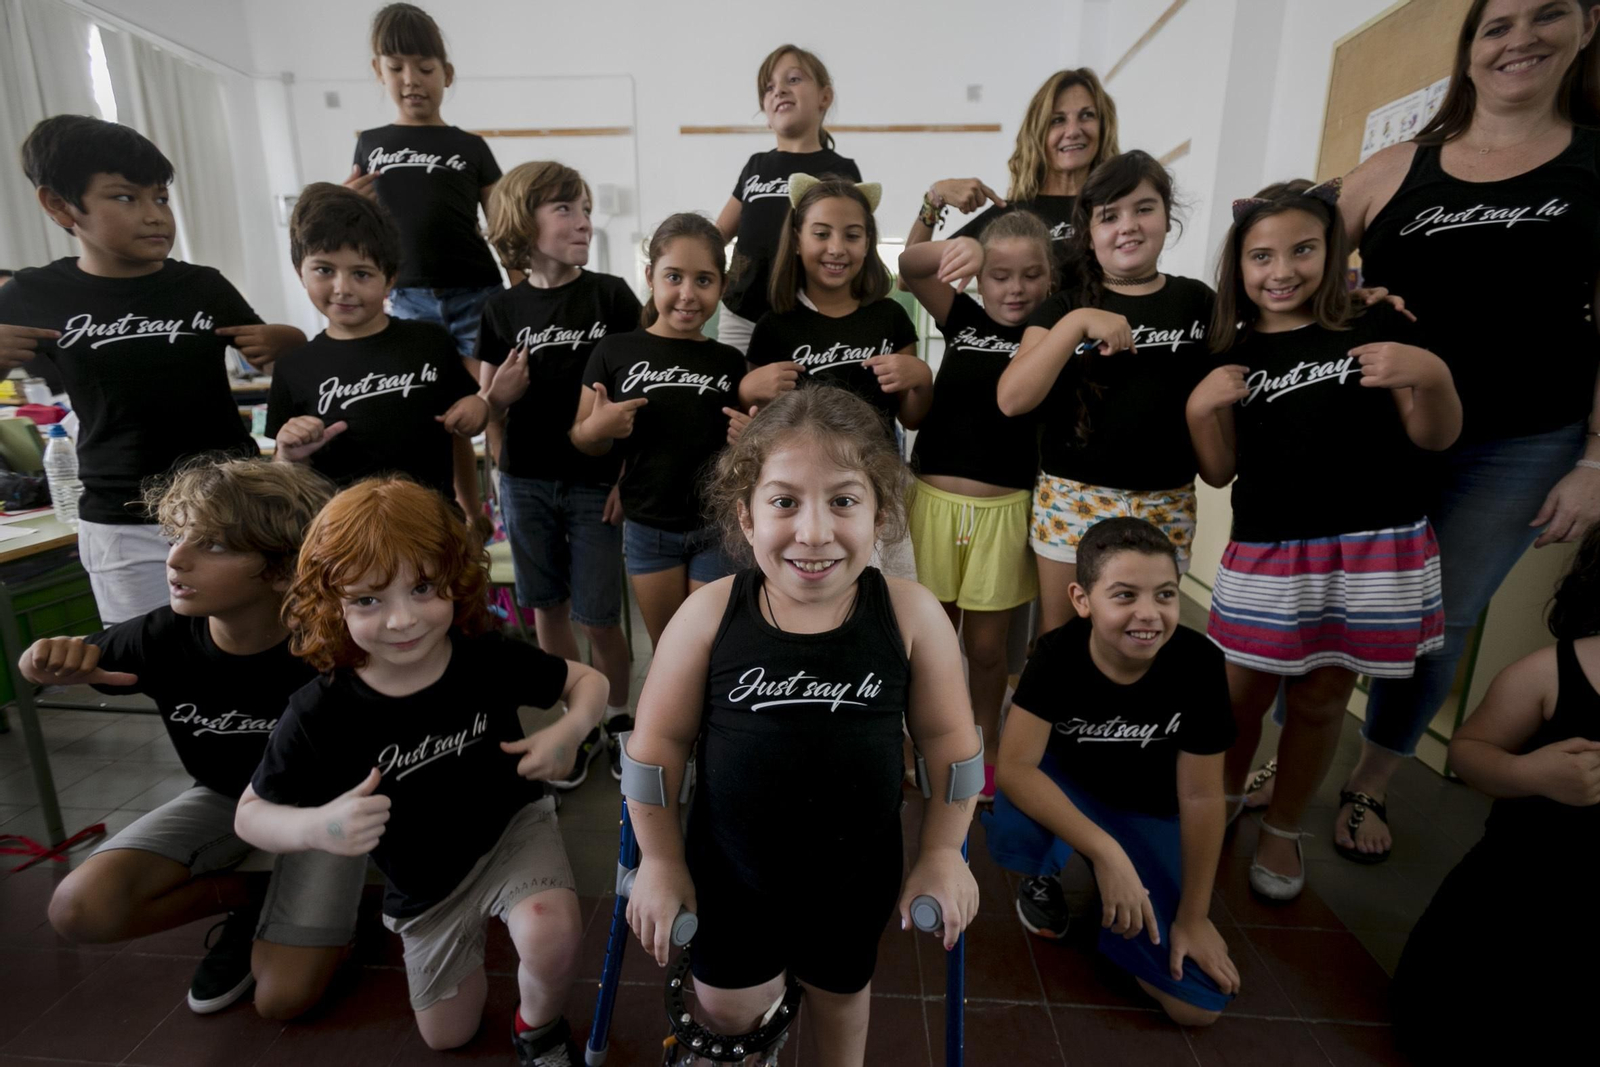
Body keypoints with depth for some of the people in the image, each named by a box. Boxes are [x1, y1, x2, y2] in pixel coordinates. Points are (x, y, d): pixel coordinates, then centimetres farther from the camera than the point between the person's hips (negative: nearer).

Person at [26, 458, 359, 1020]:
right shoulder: (162, 638, -21)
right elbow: (52, 664, 0)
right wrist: (52, 664, -23)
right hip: (224, 796, 4)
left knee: (284, 997, -12)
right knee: (81, 910, -19)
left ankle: (261, 916, 21)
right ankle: (248, 894, 6)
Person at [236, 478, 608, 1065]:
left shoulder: (491, 658, -24)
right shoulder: (320, 714, -25)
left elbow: (589, 680, -11)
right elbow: (250, 813, -10)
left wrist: (570, 729, -33)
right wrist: (316, 828, -33)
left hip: (512, 827, -2)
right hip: (424, 884, 2)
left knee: (551, 935, -33)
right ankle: (469, 933, 51)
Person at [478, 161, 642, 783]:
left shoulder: (611, 296, -2)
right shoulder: (503, 309, 3)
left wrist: (629, 476, -7)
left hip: (595, 482, -3)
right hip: (526, 482, 3)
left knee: (598, 616, 1)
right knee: (548, 610, 12)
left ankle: (617, 718, 27)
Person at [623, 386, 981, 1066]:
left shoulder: (910, 615, -21)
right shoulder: (710, 615, -21)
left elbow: (950, 738, -8)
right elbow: (658, 741, -10)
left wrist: (942, 852, -6)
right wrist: (660, 859, -5)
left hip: (856, 874, 1)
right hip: (729, 870, 0)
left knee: (842, 994, 28)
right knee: (727, 1012, 22)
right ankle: (766, 985, 56)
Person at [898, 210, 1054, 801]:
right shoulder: (963, 319, 5)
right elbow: (909, 266, -7)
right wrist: (958, 246, -24)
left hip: (1002, 510, -1)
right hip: (933, 500, 1)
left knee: (987, 645, 11)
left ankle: (985, 747, 35)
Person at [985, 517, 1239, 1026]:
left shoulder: (1199, 664, -24)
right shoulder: (1058, 653, -26)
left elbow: (1200, 797, -15)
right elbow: (1015, 766, -32)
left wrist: (1192, 916, -9)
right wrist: (1106, 851, -41)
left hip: (1149, 815, 1)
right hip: (1064, 791, -1)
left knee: (1198, 1004, -10)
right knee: (1011, 832, -37)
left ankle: (1109, 899, 19)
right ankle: (1043, 875, 3)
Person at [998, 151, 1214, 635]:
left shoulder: (1198, 301, 5)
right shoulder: (1065, 306, -1)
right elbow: (1012, 399, -15)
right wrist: (1076, 323, -21)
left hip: (1166, 506, 2)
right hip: (1071, 499, -1)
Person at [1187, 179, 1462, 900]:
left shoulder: (1375, 328, 1)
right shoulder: (1232, 355, 5)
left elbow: (1435, 438, 3)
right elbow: (1218, 472, 4)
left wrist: (1431, 375, -16)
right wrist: (1200, 408, -12)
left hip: (1370, 549, 0)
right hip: (1266, 553, 1)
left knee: (1320, 701, 10)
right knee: (1243, 694, 5)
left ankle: (1281, 830, 30)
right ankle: (1225, 798, 32)